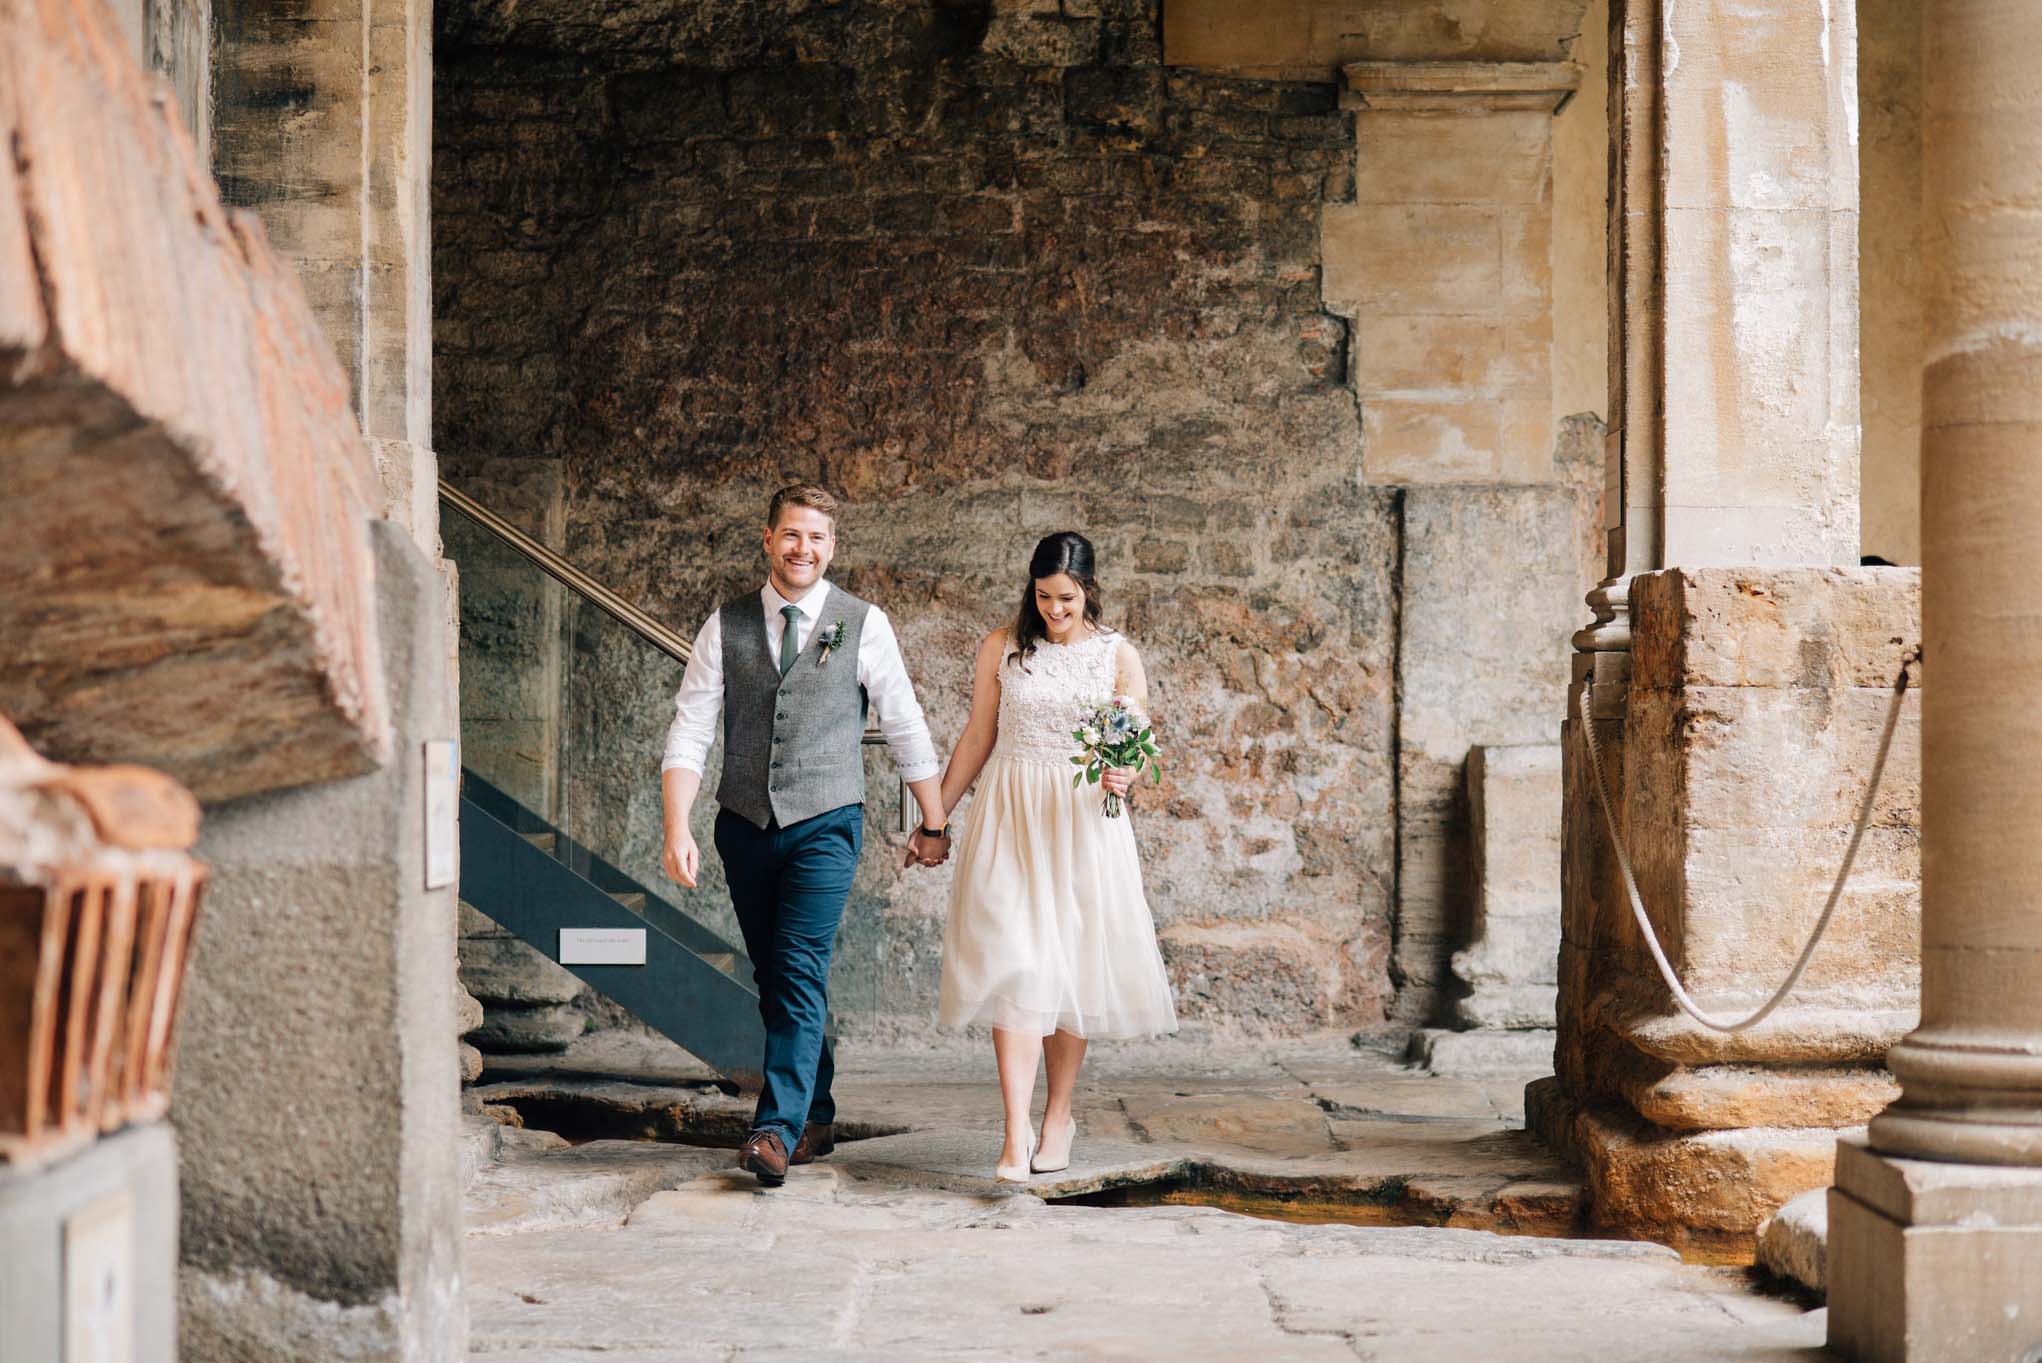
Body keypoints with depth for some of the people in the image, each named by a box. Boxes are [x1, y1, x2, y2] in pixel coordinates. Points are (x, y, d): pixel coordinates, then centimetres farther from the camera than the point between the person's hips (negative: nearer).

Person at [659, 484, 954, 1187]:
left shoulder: (864, 624, -1)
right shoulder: (726, 626, 3)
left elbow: (905, 729, 6)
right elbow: (689, 734, 0)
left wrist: (934, 823, 11)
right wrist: (677, 829, -11)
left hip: (825, 823, -3)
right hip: (745, 825, 3)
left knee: (799, 972, -15)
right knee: (772, 977, 10)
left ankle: (777, 1129, -17)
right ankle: (816, 1119, 22)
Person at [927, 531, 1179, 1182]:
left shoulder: (1118, 656, 3)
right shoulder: (1002, 647, 4)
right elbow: (977, 739, 10)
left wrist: (1124, 775, -19)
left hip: (1082, 821, 1)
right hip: (1009, 817, 0)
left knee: (1072, 964, 4)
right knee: (1013, 964, -11)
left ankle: (1059, 1114, 23)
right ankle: (1016, 1136, -15)